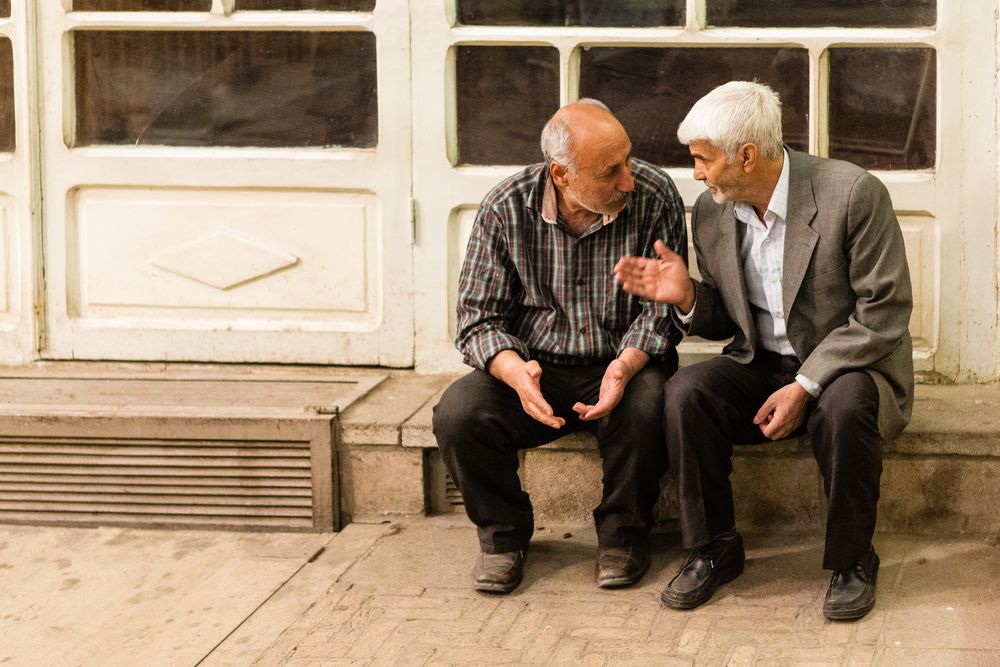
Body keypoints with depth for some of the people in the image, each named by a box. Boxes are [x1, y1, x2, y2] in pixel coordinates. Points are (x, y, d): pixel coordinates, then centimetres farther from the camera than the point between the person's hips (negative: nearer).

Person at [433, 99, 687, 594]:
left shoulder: (654, 197, -11)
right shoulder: (506, 208, -9)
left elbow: (662, 307, -9)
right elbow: (479, 317, -6)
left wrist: (625, 366, -30)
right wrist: (515, 371, -28)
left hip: (624, 366, -1)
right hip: (535, 368, 1)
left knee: (647, 406, -35)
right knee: (457, 414, -26)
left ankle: (622, 534, -6)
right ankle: (503, 533, 1)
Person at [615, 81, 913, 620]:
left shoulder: (853, 194, -18)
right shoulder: (711, 212, 0)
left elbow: (884, 312, -18)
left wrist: (805, 385, -24)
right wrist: (686, 297, -12)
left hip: (850, 366, -4)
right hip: (762, 365, 5)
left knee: (845, 406, -37)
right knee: (684, 393, -23)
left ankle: (851, 561, -14)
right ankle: (714, 550, -6)